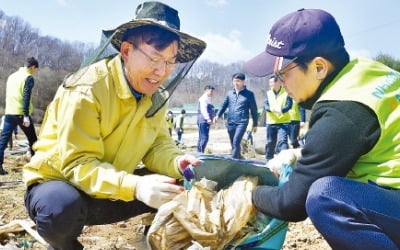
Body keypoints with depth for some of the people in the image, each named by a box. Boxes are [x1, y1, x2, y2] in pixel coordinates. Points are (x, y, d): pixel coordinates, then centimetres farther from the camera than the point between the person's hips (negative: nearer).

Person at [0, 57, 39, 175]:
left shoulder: (12, 76, 17)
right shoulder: (28, 78, -6)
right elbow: (26, 97, -16)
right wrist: (26, 115, -20)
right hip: (21, 114, -6)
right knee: (32, 140, 9)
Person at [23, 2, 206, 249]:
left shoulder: (155, 94, -5)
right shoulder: (87, 90, -27)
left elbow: (158, 144, -4)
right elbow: (77, 164, -30)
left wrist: (177, 163, -27)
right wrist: (135, 187, -44)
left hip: (114, 190, 5)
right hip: (57, 184, -5)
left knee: (181, 188, -10)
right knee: (63, 207, -38)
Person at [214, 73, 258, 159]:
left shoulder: (249, 94, 1)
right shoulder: (230, 93, 11)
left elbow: (253, 109, 5)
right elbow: (224, 105, 12)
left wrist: (255, 124, 7)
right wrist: (218, 115, -6)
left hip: (242, 122, -5)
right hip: (230, 122, 5)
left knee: (236, 142, -19)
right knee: (233, 144, 12)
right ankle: (238, 158, 28)